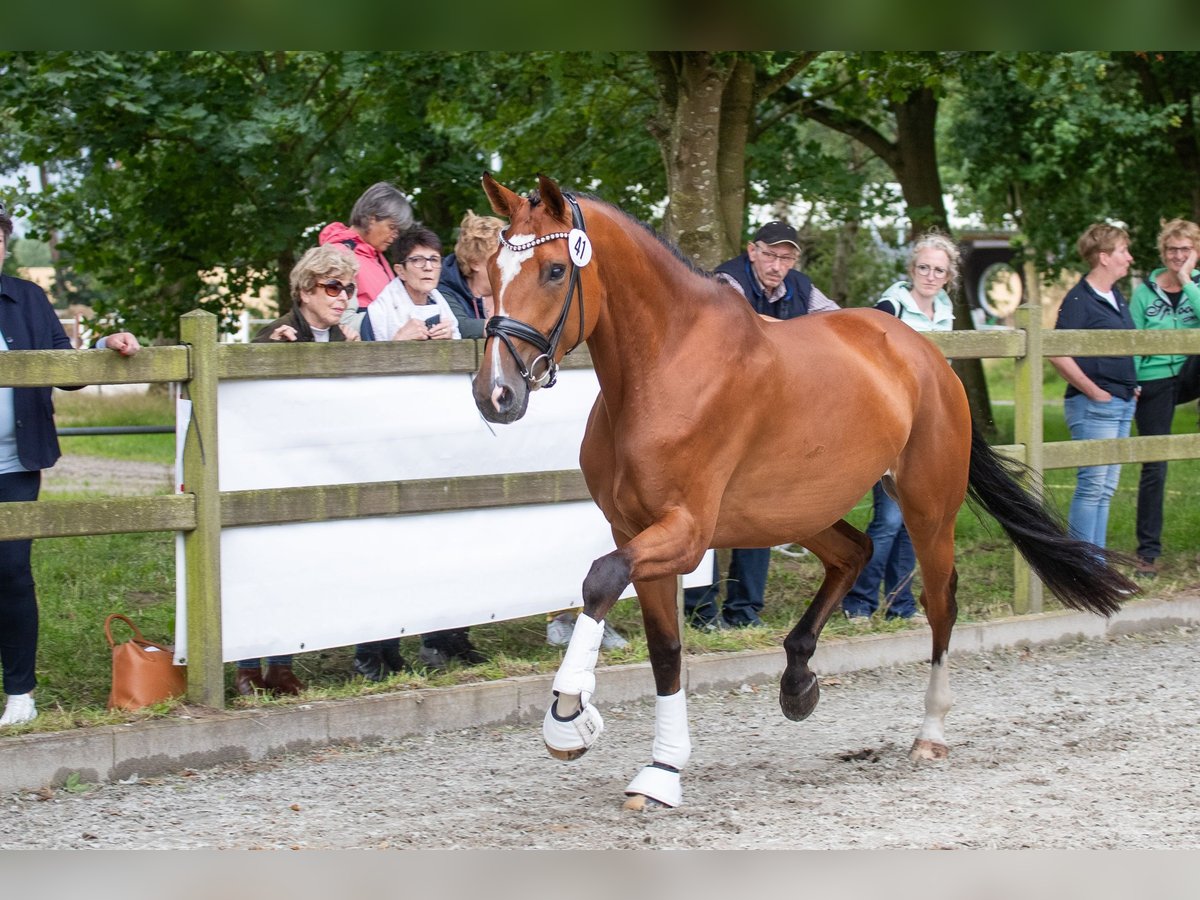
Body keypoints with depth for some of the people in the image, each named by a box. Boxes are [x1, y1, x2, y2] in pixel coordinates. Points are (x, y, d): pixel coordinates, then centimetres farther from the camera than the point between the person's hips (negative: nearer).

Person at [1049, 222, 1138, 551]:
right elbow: (1058, 355, -21)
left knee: (1107, 487, 11)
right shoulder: (1079, 300, -13)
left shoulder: (1116, 297, 13)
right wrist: (1094, 392, -18)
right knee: (1093, 484, -7)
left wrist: (1131, 387, 16)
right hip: (1093, 406, -9)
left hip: (1122, 403, 9)